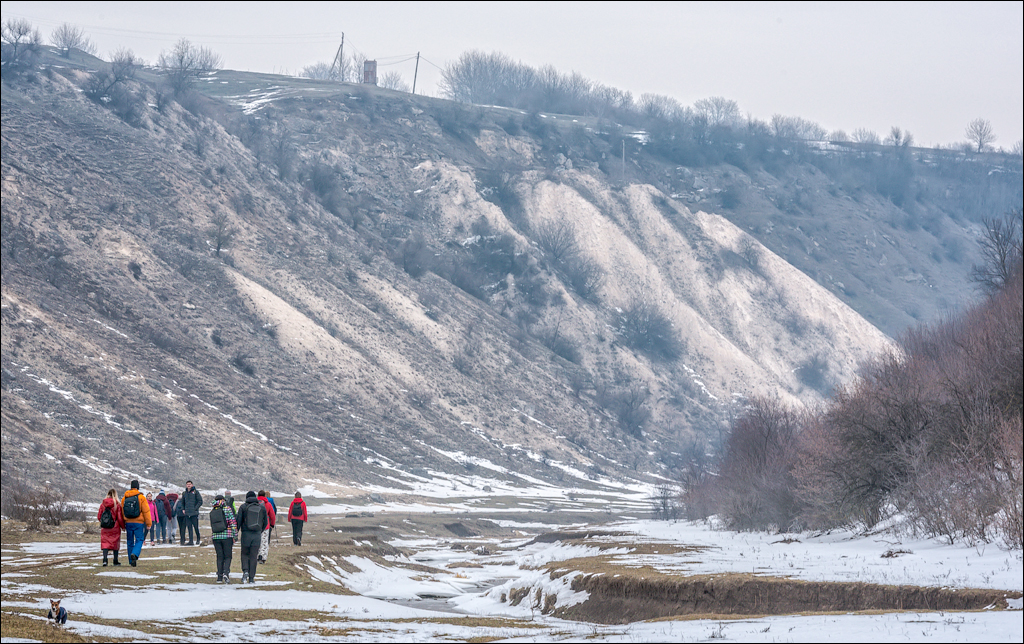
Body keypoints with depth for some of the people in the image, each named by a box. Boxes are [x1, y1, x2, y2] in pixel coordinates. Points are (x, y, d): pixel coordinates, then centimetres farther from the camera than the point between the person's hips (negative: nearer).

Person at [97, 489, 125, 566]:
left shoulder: (102, 504, -1)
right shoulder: (117, 505, -9)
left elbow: (99, 517, 4)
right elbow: (120, 517, -7)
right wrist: (123, 526, 6)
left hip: (104, 528, 2)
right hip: (115, 528, -2)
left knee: (105, 543, 2)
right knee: (115, 543, 10)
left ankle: (105, 559, -18)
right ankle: (115, 561, 16)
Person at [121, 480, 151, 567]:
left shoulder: (124, 498, 7)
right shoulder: (141, 497, -6)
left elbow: (122, 512, 12)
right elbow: (146, 511, -8)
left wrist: (123, 525, 20)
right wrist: (148, 523, -3)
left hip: (128, 522, 4)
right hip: (138, 523, -4)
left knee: (130, 542, 12)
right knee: (139, 540, -1)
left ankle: (131, 561, 15)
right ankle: (135, 554, -28)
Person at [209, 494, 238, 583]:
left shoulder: (212, 511, 9)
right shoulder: (227, 509, -3)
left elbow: (211, 525, 15)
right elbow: (233, 522, -7)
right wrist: (235, 535, -3)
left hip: (215, 536, 3)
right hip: (227, 536, -3)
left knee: (219, 557, 9)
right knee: (227, 556, 3)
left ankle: (219, 577, 5)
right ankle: (226, 573, -18)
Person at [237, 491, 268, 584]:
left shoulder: (243, 507, 1)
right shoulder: (262, 507, 7)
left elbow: (238, 521, -3)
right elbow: (266, 522, 12)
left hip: (246, 534, -1)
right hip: (257, 535, 1)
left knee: (244, 554, 15)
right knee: (253, 557, 5)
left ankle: (245, 571, -9)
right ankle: (251, 578, 4)